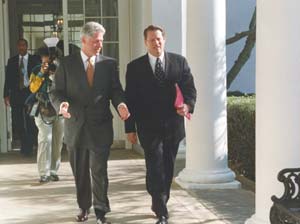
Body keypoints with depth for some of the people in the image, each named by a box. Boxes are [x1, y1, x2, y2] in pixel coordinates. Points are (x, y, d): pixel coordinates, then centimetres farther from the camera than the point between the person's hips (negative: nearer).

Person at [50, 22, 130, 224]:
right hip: (75, 126, 1)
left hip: (100, 126, -1)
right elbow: (56, 91, 1)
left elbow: (115, 89, 2)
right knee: (80, 171, 13)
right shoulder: (67, 64, 2)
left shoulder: (109, 64, 5)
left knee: (99, 170, -2)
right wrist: (61, 104, -21)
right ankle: (84, 207, 29)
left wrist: (120, 103, -20)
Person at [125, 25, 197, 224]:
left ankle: (159, 204, 29)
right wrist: (130, 128, -2)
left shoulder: (180, 62, 6)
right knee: (156, 169, -8)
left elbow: (190, 88, 3)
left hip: (173, 126, 3)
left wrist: (188, 105, -19)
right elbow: (130, 99, 1)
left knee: (168, 168, 11)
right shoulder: (135, 67, 1)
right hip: (149, 128, -2)